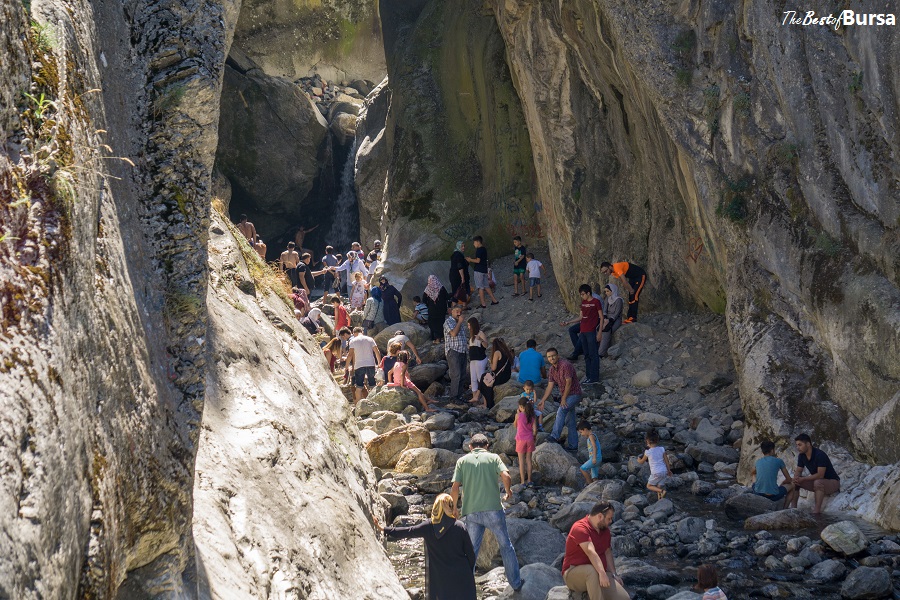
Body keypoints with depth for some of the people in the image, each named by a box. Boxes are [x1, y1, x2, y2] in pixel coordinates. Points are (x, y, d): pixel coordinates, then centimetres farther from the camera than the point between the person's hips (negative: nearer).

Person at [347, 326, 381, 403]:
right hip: (371, 364, 3)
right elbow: (377, 353, 7)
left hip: (359, 365, -2)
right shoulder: (370, 339, 9)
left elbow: (350, 354, -5)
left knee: (359, 387, 1)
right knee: (373, 385, 12)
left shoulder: (353, 340, 2)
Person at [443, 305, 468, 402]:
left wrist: (468, 342, 15)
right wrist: (460, 322, -14)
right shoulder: (448, 322, -7)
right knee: (456, 375, -13)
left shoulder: (458, 322, 20)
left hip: (462, 351, 9)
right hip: (453, 351, -9)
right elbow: (454, 333, -23)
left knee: (462, 375, 8)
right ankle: (454, 396, -9)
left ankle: (459, 395, 13)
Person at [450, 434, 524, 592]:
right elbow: (506, 476, -13)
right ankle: (516, 583, 23)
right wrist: (508, 491, 7)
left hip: (471, 512, 1)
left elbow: (455, 488, -1)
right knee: (505, 546, 14)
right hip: (493, 509, -1)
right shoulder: (493, 457, 3)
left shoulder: (462, 461, 7)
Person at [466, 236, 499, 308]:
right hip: (484, 270, 9)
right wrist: (471, 259, 17)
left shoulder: (479, 250, -15)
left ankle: (483, 304, -1)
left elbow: (478, 261, -20)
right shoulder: (484, 249, 13)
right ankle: (494, 300, 18)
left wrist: (470, 260, -6)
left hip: (479, 271, -9)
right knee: (486, 286, 16)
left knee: (480, 287, -3)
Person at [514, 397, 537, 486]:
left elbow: (515, 426, 4)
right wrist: (533, 437, 13)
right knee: (529, 460, 12)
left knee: (521, 461, 4)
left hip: (521, 439, -3)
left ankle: (523, 482, 5)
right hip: (530, 439, 3)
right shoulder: (533, 416, -4)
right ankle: (529, 481, 17)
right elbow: (535, 430, -5)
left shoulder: (518, 415, -13)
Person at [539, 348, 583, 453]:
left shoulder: (565, 365, -21)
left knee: (561, 411, -28)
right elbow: (550, 387, 8)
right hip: (566, 395, 9)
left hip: (574, 394, -9)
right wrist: (542, 401, 1)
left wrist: (563, 399, -18)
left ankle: (555, 437, -34)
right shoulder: (552, 369, 6)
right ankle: (573, 446, 13)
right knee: (570, 421, 10)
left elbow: (568, 383, -21)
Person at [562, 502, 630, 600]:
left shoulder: (605, 531, 10)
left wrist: (614, 574, -2)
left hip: (599, 572, 7)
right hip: (574, 572, -7)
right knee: (592, 570, -43)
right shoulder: (580, 528, -19)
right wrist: (602, 573, -45)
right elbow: (590, 552, -33)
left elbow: (608, 553, 13)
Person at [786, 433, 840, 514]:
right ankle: (793, 507, -12)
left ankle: (817, 510, -33)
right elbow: (798, 471, 1)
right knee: (794, 482, -6)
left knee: (818, 482, -39)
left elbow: (820, 475, -31)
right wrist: (796, 479, -22)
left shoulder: (820, 455, -27)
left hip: (833, 482, -8)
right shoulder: (801, 456, -3)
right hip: (816, 480, 8)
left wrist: (803, 479, -30)